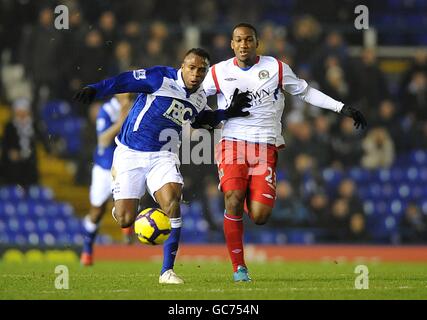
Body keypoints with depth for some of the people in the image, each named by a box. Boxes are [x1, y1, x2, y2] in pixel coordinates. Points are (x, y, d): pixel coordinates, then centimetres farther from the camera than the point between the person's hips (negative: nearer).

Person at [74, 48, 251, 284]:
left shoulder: (200, 98, 6)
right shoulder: (162, 79, -14)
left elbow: (200, 119, 28)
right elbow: (125, 81, -21)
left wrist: (229, 112, 14)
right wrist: (94, 90, -36)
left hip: (162, 156, 4)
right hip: (130, 154, -4)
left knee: (172, 201, -23)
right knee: (125, 221, -7)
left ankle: (167, 271, -16)